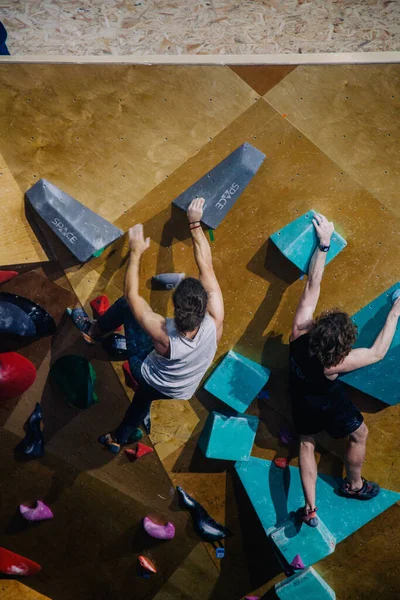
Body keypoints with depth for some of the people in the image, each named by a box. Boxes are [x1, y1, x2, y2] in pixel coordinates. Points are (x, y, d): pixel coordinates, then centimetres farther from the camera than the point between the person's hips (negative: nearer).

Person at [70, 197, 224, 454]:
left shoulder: (164, 335, -43)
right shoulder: (215, 323, -37)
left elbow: (132, 294, -28)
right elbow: (206, 267, -28)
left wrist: (136, 252, -18)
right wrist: (195, 224, -22)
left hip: (150, 375, -3)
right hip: (182, 391, 4)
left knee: (127, 304, 5)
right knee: (145, 395, 39)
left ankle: (93, 331, 34)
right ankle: (120, 438, 64)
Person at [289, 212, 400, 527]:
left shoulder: (299, 332, -34)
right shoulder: (335, 363, -42)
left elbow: (312, 284, -28)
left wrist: (323, 244, -23)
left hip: (301, 400, 5)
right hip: (328, 403, -4)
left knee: (307, 443, 23)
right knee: (359, 434, 24)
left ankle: (310, 508, 26)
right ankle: (354, 486, 46)